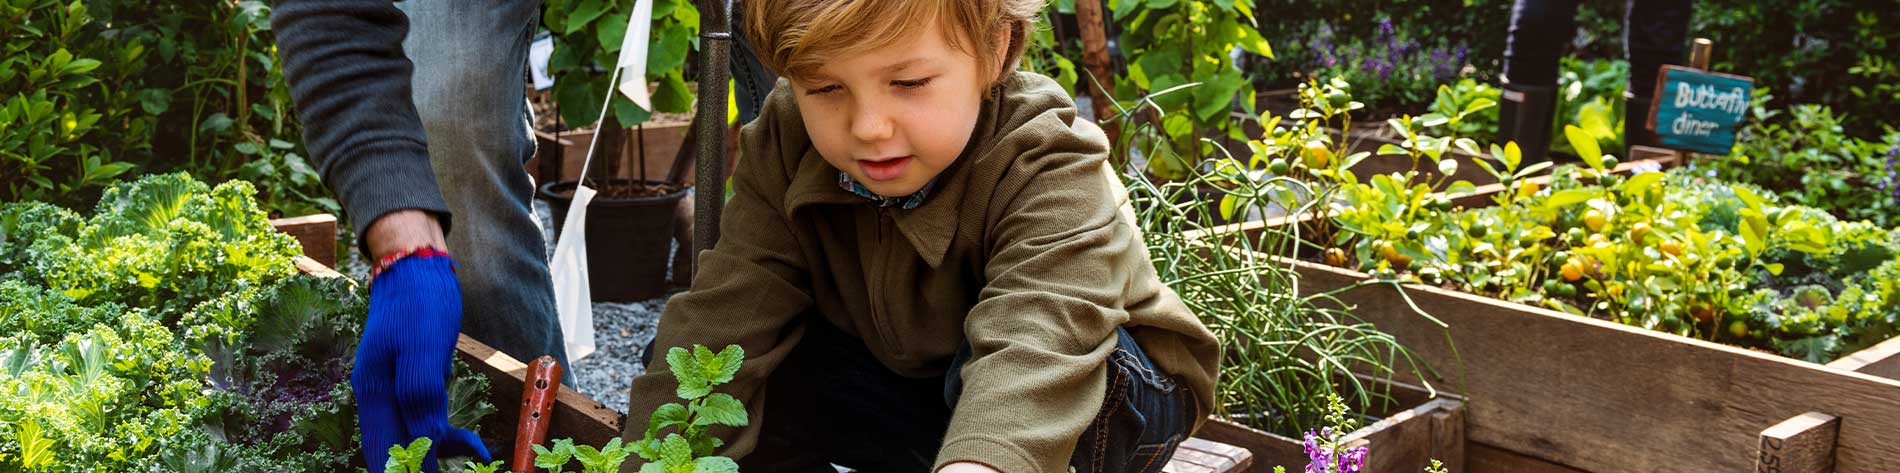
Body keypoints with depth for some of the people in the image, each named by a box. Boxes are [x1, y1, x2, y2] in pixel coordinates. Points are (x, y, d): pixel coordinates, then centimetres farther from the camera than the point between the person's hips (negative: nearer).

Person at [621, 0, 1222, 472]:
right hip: (910, 385, 5)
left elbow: (1037, 342, -49)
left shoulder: (1051, 171, -31)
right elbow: (717, 325, -20)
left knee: (986, 367, -37)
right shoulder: (784, 151, -15)